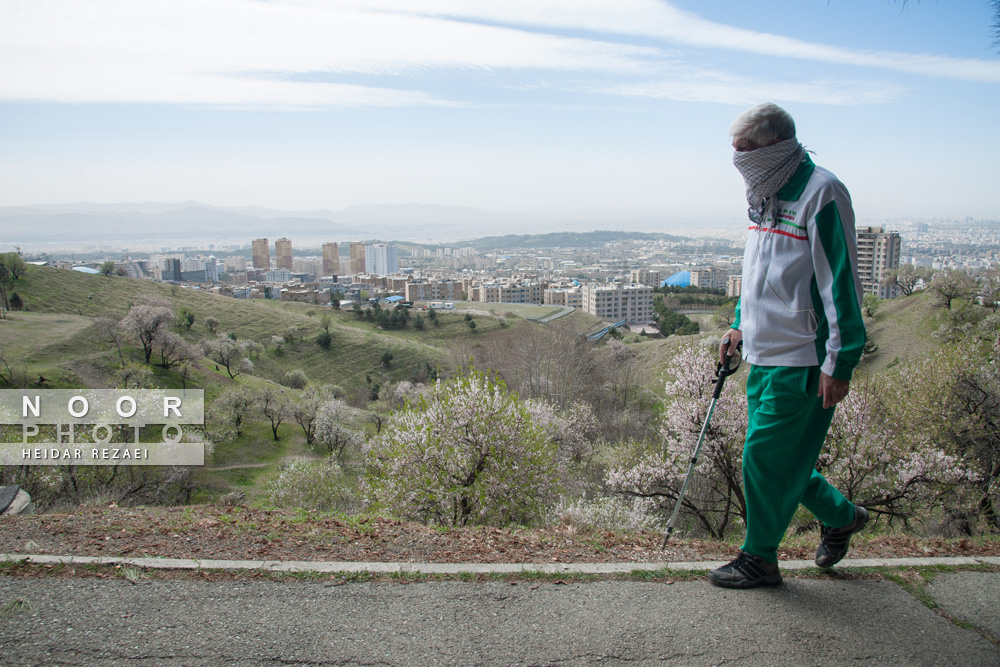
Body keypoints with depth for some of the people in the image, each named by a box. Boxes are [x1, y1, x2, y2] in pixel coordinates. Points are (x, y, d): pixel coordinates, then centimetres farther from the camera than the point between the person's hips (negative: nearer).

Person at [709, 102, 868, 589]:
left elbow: (840, 282, -17)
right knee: (783, 458, 17)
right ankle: (841, 516, 39)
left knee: (765, 457, -2)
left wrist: (839, 362, -19)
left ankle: (759, 559, 16)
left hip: (801, 360, -9)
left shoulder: (821, 193, -15)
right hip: (765, 355, 9)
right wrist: (741, 325, 20)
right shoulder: (766, 194, 13)